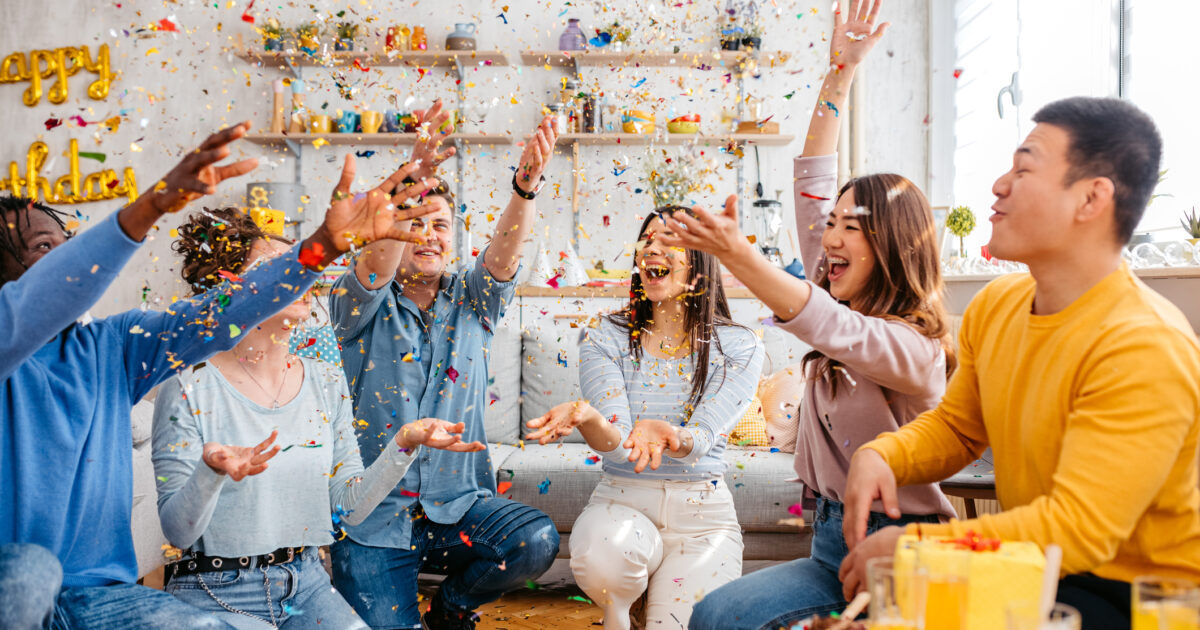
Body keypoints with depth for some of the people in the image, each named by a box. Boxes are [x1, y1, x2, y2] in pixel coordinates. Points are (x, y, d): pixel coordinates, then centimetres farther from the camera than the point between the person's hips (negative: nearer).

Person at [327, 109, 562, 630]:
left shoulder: (470, 303, 6)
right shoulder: (359, 304, -1)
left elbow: (504, 255, -12)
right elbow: (375, 265, -22)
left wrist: (526, 184, -33)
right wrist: (416, 175, -39)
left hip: (457, 506, 2)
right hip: (372, 518, -2)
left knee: (536, 540, -24)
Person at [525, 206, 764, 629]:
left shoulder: (739, 347, -3)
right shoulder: (606, 338, 0)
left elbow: (699, 440, -15)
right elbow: (616, 443, -13)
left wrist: (668, 435, -40)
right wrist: (586, 418, -37)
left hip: (702, 514, 0)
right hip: (621, 502, 0)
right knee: (601, 556, -33)